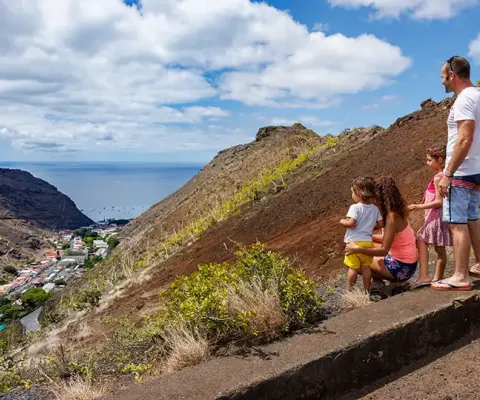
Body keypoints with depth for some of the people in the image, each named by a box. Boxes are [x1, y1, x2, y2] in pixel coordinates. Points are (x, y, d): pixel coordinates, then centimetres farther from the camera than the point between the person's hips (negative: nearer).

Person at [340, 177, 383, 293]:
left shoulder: (355, 207, -14)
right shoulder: (375, 208, 5)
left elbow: (351, 223, -22)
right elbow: (380, 224, 7)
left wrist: (342, 221, -4)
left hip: (354, 242, -5)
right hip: (368, 242, 6)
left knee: (352, 268, 3)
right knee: (366, 267, 13)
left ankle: (351, 290, 12)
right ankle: (366, 290, 21)